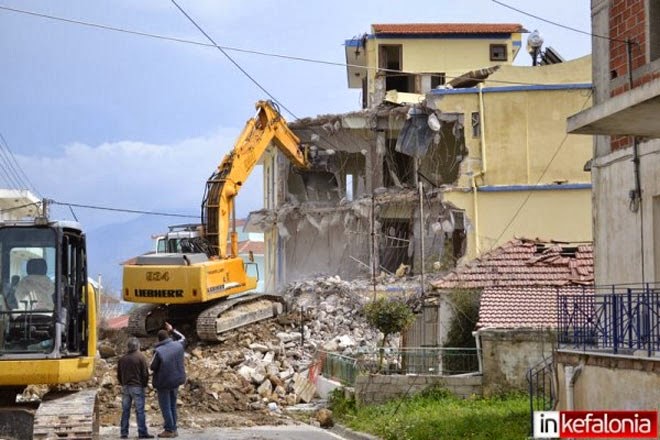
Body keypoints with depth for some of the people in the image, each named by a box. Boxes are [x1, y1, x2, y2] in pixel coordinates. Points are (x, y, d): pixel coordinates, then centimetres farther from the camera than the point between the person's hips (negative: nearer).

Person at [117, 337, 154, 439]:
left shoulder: (122, 359, 6)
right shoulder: (140, 357, -8)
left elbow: (119, 374, 11)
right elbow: (145, 373, -9)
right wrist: (145, 384, 5)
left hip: (125, 387, 5)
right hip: (137, 387, -5)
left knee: (125, 410, 8)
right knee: (140, 410, -3)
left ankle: (124, 432, 8)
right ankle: (142, 432, -5)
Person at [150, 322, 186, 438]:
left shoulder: (158, 351, -22)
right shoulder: (178, 345, -6)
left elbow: (153, 367, -11)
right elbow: (183, 338, 19)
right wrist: (172, 330, 26)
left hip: (163, 382, -6)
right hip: (176, 380, 6)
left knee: (165, 407, 4)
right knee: (172, 405, 17)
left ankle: (169, 430, 4)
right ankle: (173, 429, 19)